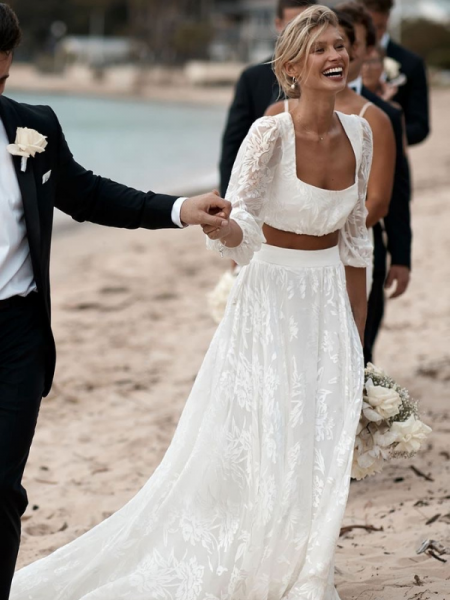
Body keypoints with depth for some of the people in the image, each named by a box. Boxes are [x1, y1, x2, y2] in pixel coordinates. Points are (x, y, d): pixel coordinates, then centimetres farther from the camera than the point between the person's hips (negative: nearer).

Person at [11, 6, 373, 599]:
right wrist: (215, 225, -46)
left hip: (331, 302, 5)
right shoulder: (270, 133, -16)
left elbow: (355, 239, 10)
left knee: (322, 455, 6)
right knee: (257, 451, -4)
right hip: (272, 298, -5)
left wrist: (357, 333, 13)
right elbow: (242, 229, -22)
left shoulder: (359, 133, 1)